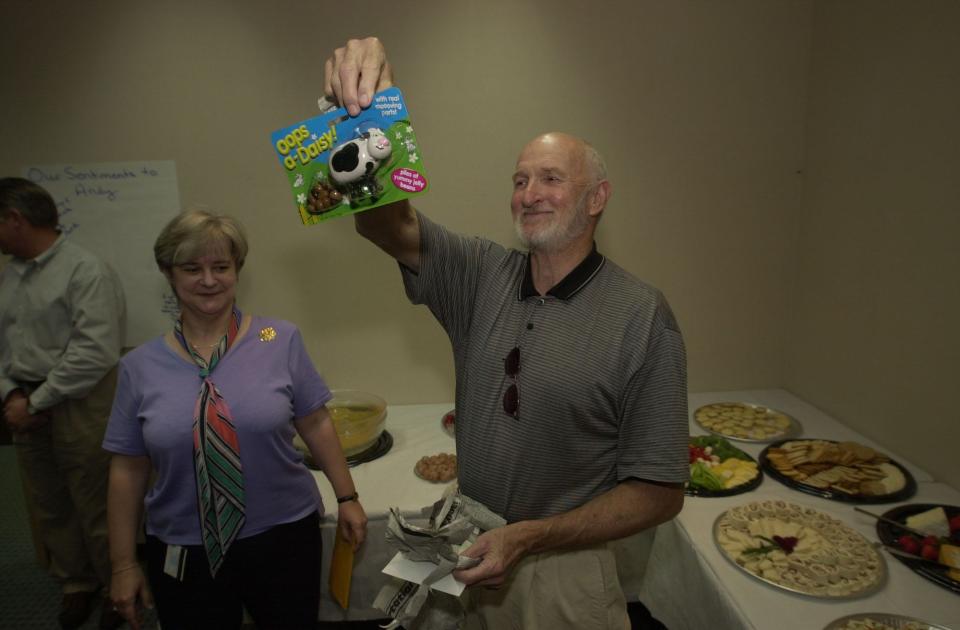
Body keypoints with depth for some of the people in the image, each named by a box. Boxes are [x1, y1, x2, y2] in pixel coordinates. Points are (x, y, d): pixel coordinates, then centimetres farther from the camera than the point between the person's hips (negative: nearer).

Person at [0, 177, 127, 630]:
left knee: (96, 507, 5)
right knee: (47, 507, 17)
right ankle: (76, 583, 36)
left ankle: (119, 587, 26)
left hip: (78, 407, -7)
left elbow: (95, 353, -21)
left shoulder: (86, 270, -13)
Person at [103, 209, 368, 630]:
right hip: (183, 552, 1)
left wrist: (347, 497, 2)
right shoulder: (140, 367, -3)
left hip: (283, 538, -1)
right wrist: (124, 564, 5)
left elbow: (315, 424, -1)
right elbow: (128, 469, 2)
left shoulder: (281, 340, -7)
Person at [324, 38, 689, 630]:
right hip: (469, 557, 4)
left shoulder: (643, 318, -18)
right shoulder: (482, 275, -5)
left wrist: (527, 538, -22)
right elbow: (385, 221, -18)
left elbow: (659, 492, -15)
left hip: (564, 568, -3)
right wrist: (364, 115, -36)